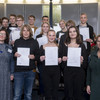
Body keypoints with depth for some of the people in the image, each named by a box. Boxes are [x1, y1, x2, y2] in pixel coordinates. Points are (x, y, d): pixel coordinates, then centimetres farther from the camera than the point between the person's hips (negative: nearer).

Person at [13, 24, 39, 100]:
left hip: (30, 71, 1)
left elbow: (38, 56, 8)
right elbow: (12, 56, 12)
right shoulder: (17, 42, 7)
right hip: (19, 71, 0)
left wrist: (34, 57, -13)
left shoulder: (34, 42, 6)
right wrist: (15, 55, -10)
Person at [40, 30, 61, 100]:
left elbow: (61, 60, 12)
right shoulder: (43, 47, 5)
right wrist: (41, 58, -14)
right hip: (45, 71, 0)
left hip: (56, 71, 1)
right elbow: (39, 59, 7)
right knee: (47, 90, 2)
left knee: (55, 90, 4)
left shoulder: (58, 47, 7)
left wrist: (60, 60, -10)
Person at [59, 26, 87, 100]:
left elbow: (86, 60, 5)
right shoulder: (65, 45, 7)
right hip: (68, 71, 0)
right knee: (68, 92, 4)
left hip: (79, 71, 0)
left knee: (78, 91, 4)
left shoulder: (81, 45, 6)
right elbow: (61, 56, 11)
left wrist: (82, 61, -15)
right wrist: (63, 59, -10)